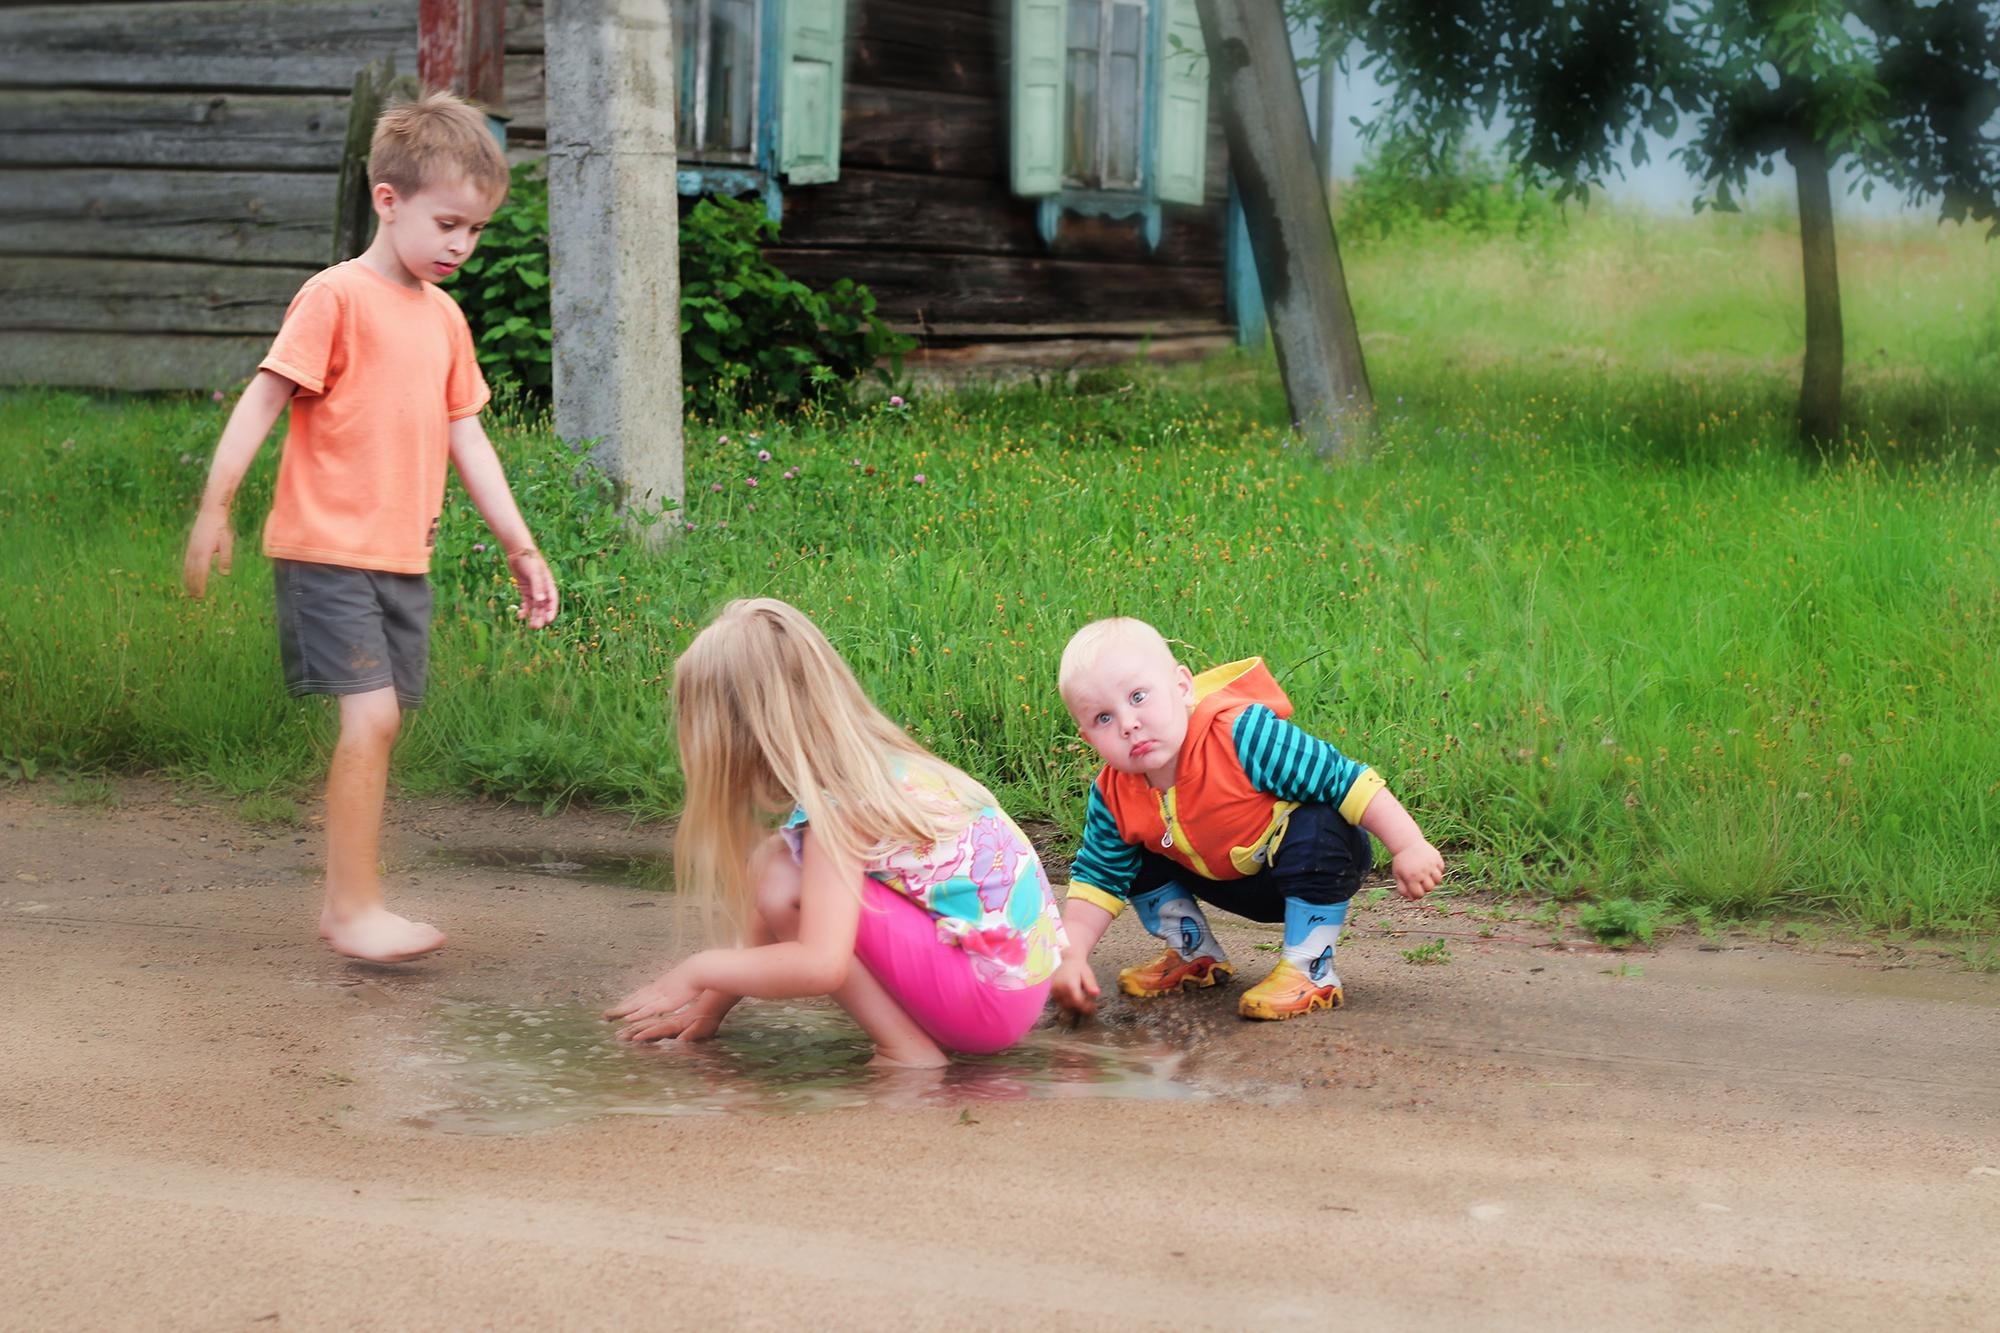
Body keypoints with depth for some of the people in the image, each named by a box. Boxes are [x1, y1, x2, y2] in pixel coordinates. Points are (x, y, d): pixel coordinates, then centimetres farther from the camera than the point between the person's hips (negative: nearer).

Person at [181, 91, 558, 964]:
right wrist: (214, 509, -18)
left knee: (380, 726, 8)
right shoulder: (337, 296, -8)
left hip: (403, 558, 7)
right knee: (371, 715, -16)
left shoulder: (443, 316, 15)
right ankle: (355, 906, -9)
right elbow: (263, 399, -12)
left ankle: (346, 905, 17)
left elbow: (464, 436, 19)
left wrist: (520, 546, 18)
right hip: (327, 549, -7)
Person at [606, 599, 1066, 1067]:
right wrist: (711, 1005, 17)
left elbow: (820, 965, -28)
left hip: (992, 993, -9)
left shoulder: (836, 807, -18)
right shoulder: (880, 763, 9)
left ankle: (907, 1048, -8)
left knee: (782, 882, -15)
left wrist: (699, 972, -13)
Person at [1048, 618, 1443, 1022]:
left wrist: (1408, 846, -33)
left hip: (1315, 870, -5)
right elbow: (1097, 883, -7)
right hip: (1234, 884, 5)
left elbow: (1345, 778, -31)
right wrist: (1071, 957, -22)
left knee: (1313, 827, -36)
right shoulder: (1113, 798, -18)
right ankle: (1195, 955, 17)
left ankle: (1311, 971, -21)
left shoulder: (1242, 735, -36)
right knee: (1138, 860, -6)